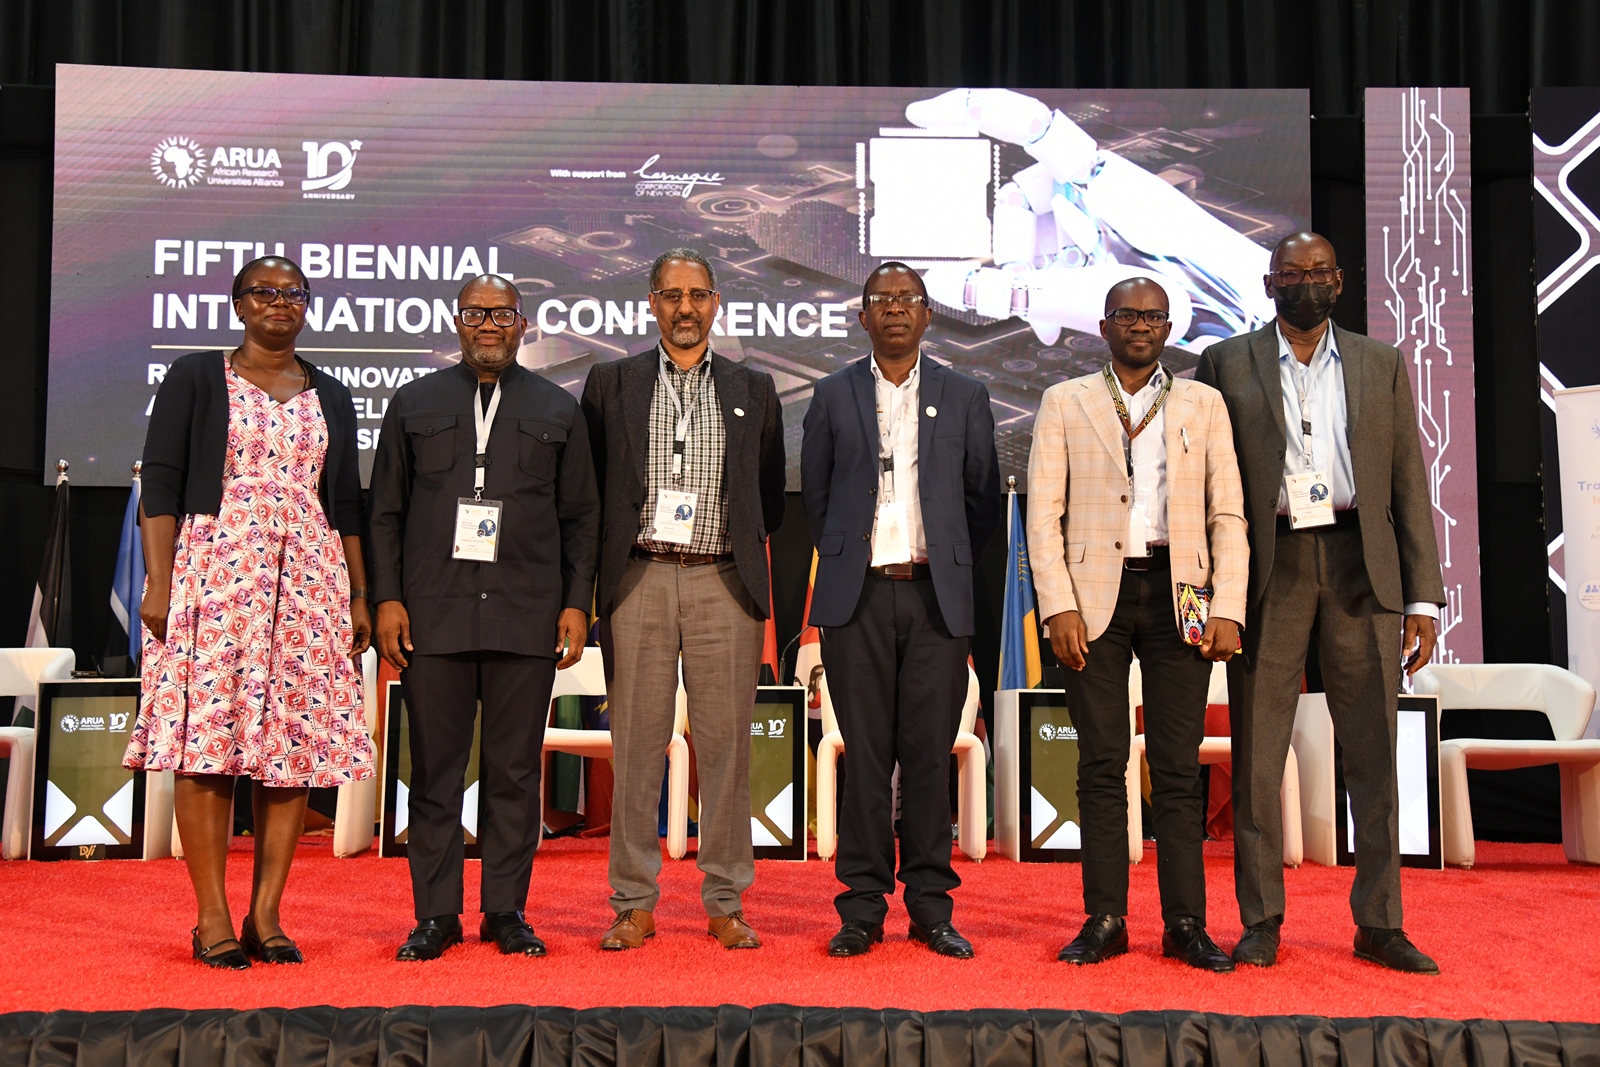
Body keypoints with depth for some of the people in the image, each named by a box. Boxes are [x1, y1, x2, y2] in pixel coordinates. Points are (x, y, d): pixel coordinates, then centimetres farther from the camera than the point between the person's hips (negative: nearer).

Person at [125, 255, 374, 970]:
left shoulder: (331, 397, 17)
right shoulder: (196, 378, 7)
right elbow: (160, 483, 1)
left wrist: (359, 596, 10)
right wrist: (158, 582, -9)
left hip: (311, 577, 3)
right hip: (215, 566, -3)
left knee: (295, 741, -2)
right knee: (207, 739, -7)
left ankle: (266, 914, 5)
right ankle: (212, 918, 0)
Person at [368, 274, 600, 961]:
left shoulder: (558, 411, 13)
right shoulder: (414, 404, 13)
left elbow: (581, 518, 11)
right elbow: (385, 511, 10)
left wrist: (576, 603, 1)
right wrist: (386, 598, 0)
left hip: (526, 617, 0)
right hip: (433, 614, 0)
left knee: (515, 770, 3)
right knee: (435, 769, 3)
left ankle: (507, 911, 13)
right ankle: (436, 915, 13)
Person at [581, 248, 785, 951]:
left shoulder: (754, 390, 13)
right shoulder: (610, 383, 10)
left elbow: (772, 496, 17)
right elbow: (589, 489, 12)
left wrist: (747, 553, 8)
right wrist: (608, 564, 6)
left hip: (724, 583, 1)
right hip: (639, 581, 0)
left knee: (725, 743, 2)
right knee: (637, 743, 1)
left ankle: (726, 905, 12)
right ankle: (635, 905, 10)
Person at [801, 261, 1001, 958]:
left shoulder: (965, 398, 10)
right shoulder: (833, 397, 10)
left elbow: (983, 500, 14)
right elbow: (814, 493, 15)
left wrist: (950, 563, 12)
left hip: (936, 595, 0)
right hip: (858, 595, 0)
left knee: (930, 751, 2)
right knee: (864, 752, 1)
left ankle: (930, 906, 11)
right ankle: (863, 906, 9)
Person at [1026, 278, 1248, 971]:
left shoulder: (1204, 406, 13)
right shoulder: (1064, 403, 10)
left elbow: (1228, 515, 8)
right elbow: (1044, 513, 3)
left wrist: (1227, 610, -3)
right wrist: (1058, 606, -7)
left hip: (1179, 594, 1)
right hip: (1096, 595, -1)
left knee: (1178, 768, 2)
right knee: (1101, 764, 1)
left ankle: (1186, 924, 9)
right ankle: (1104, 920, 9)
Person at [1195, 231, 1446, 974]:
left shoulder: (1381, 366, 14)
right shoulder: (1227, 363, 8)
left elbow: (1409, 485, 10)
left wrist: (1423, 598, 3)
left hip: (1360, 566, 2)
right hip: (1267, 568, -1)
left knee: (1373, 751, 4)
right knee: (1257, 751, 1)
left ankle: (1379, 923, 14)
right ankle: (1261, 921, 11)